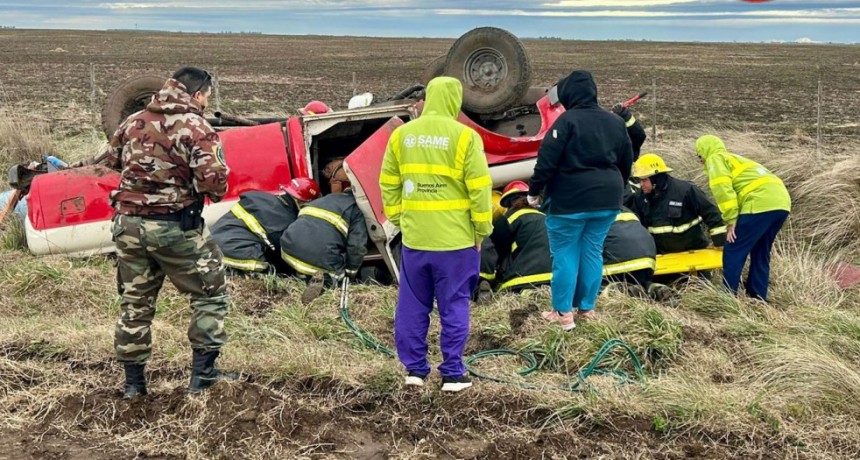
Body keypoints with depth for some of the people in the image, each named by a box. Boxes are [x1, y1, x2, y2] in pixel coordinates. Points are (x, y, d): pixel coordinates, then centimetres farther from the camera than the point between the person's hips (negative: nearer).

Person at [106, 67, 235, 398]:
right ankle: (202, 374, 10)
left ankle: (133, 382, 23)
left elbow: (112, 161, 21)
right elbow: (213, 181, -22)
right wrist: (216, 191, 0)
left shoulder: (133, 122, 8)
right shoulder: (196, 128, -12)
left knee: (135, 302, 16)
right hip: (174, 227, -6)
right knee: (211, 295, 11)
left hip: (128, 223, 6)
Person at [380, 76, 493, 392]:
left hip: (414, 236, 4)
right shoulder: (464, 136, -9)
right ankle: (453, 374, 10)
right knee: (453, 307, 5)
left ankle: (415, 369, 20)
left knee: (412, 306, 13)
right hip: (455, 238, -4)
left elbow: (388, 183, 10)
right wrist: (482, 229, 0)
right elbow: (479, 188, -9)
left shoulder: (401, 134, 4)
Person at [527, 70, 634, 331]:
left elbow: (547, 161, -14)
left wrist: (534, 192, -4)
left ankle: (563, 313, 5)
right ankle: (587, 308, 20)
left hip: (571, 200, -6)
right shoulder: (615, 122, 10)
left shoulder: (567, 121, -11)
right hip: (607, 200, 6)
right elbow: (627, 163, 18)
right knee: (592, 253, 14)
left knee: (565, 255, 3)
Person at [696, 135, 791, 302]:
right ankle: (758, 298, 22)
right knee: (760, 253, 19)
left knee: (733, 252, -1)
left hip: (760, 204, -9)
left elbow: (722, 188, -9)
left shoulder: (715, 159, 9)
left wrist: (731, 221, -9)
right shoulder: (736, 159, 35)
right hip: (781, 202, 9)